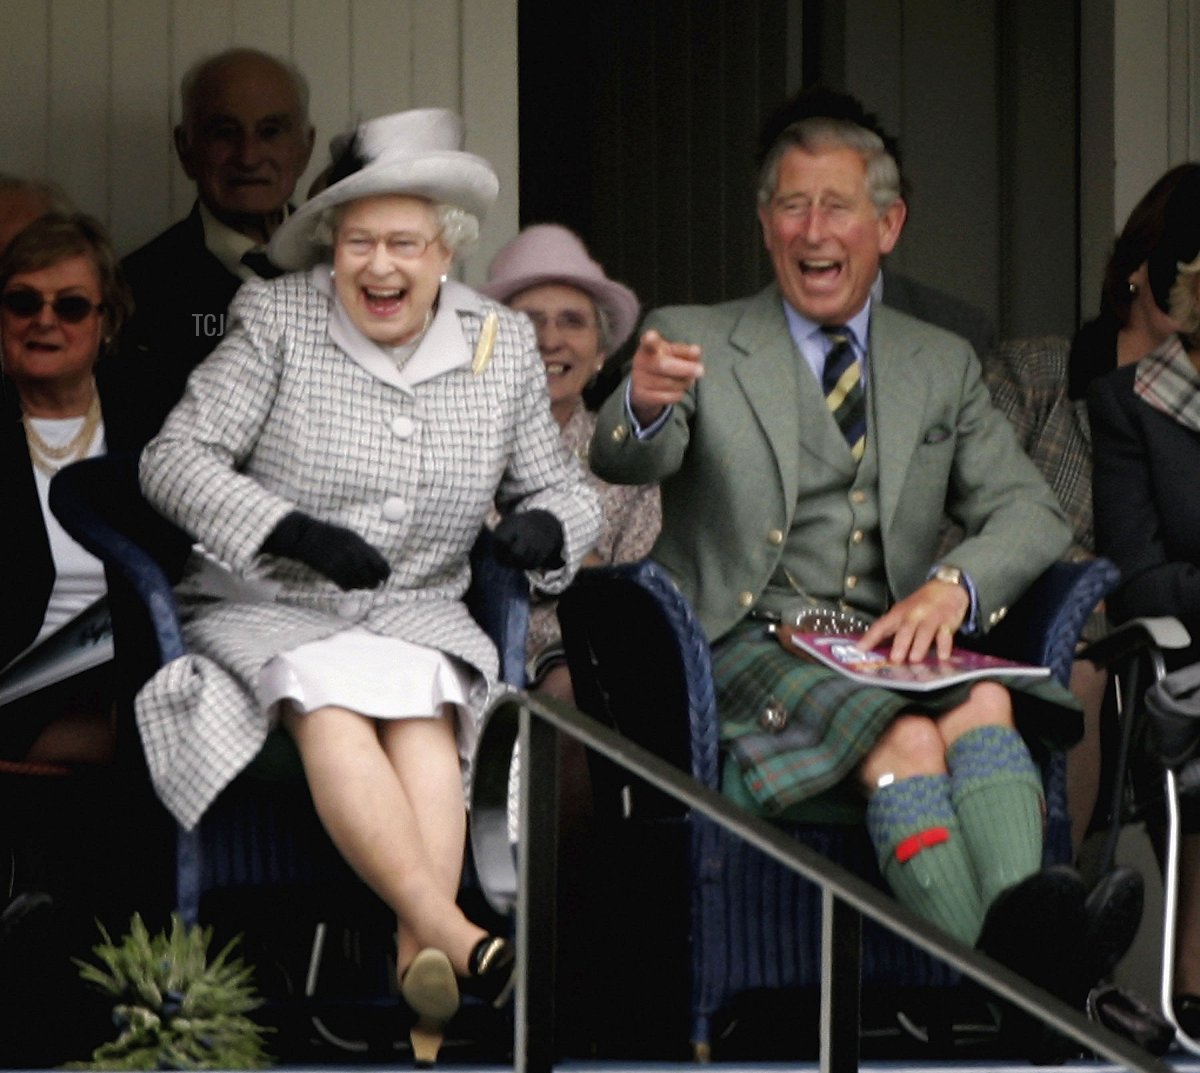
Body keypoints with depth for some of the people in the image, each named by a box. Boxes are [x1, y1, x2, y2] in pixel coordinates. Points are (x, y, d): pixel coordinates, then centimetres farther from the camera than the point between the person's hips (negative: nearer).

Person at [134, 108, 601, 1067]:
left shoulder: (503, 346, 8)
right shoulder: (277, 320, 0)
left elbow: (562, 487, 16)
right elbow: (174, 457, -5)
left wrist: (546, 527, -11)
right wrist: (290, 532, -21)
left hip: (419, 614, 2)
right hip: (266, 613, -2)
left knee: (422, 707, -33)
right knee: (328, 701, -35)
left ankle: (418, 955, -48)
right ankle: (459, 942, -50)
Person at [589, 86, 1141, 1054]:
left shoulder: (941, 366, 21)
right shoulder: (697, 341, 11)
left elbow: (1030, 512, 10)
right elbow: (625, 461, -8)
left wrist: (956, 585, -13)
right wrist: (644, 407, -35)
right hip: (749, 645, -3)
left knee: (986, 704, -33)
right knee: (907, 735, -35)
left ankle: (1026, 926, -60)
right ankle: (1004, 984, -54)